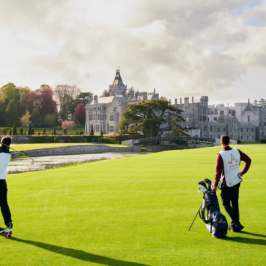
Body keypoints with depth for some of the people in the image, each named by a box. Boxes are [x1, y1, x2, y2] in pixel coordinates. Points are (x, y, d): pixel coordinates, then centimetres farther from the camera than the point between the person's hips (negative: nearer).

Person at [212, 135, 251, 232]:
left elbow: (218, 171, -20)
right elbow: (248, 160, 9)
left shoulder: (220, 155, -19)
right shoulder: (237, 151, -1)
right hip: (237, 181, 6)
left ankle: (237, 224, -2)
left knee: (226, 204, 6)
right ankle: (234, 224, 23)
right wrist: (243, 172, 15)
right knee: (235, 203, 15)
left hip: (227, 184, -6)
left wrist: (215, 185, -13)